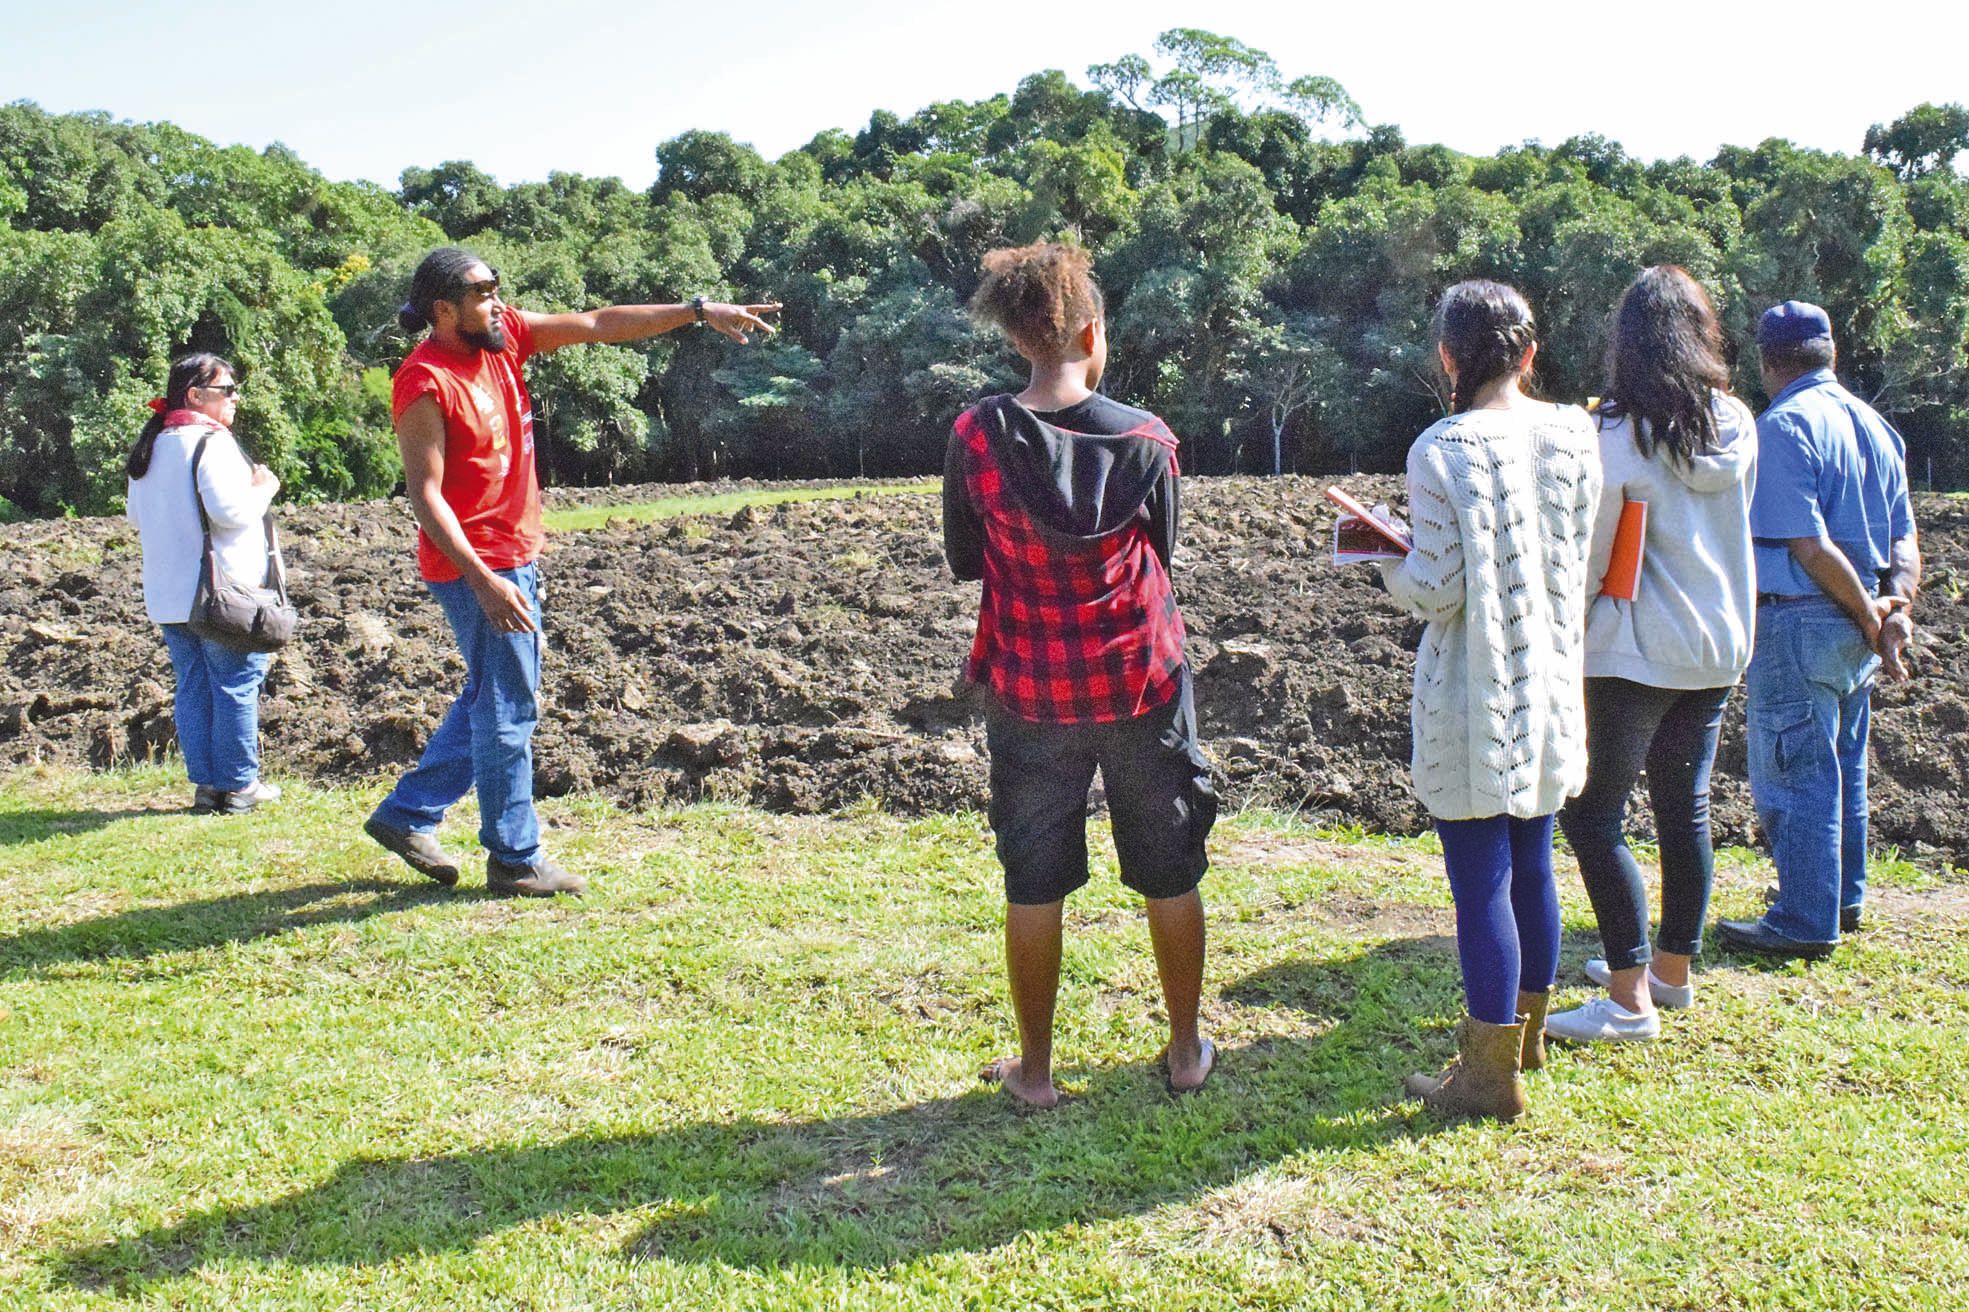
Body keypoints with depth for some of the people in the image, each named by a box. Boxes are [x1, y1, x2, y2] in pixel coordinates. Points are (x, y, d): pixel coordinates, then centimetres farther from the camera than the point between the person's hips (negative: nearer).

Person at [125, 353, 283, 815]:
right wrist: (263, 488, -6)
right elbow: (230, 509, -22)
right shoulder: (210, 442, -14)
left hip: (167, 595, 8)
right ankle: (238, 785, 6)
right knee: (236, 685, 1)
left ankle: (204, 784, 15)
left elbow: (136, 515, 21)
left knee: (192, 687, 11)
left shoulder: (149, 447, 13)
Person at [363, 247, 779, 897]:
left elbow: (600, 324, 6)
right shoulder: (426, 385, -19)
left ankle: (405, 815, 29)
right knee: (509, 708, -1)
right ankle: (515, 860, 11)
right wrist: (484, 582, -28)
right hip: (477, 566, -9)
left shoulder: (503, 335, 3)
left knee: (490, 698, 19)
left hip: (513, 554, 9)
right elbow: (424, 495, -21)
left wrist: (699, 311, 2)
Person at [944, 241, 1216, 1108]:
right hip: (1141, 685, 0)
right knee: (1170, 875, 15)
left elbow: (964, 561, 2)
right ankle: (1186, 1051, 28)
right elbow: (1161, 558, 5)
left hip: (1029, 694, 0)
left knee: (1034, 884, 11)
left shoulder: (978, 436, -9)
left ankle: (1034, 1069, 21)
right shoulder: (1147, 439, -9)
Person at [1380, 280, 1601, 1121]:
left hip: (1472, 697, -6)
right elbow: (1585, 566, 4)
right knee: (1531, 864, 19)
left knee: (1481, 879, 2)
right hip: (1550, 684, 6)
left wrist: (1384, 557, 3)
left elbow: (1438, 591, -15)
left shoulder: (1439, 452, -15)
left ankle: (1491, 1075, 11)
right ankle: (1523, 1027, 36)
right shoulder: (1573, 436, -1)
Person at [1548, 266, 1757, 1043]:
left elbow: (1585, 561, -13)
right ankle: (1672, 970, 28)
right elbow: (1728, 532, 14)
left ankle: (1629, 1000, -2)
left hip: (1635, 651, -7)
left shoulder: (1618, 435, -15)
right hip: (1718, 647, 7)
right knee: (1685, 810, 16)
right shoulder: (1738, 428, 3)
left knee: (1591, 816, -2)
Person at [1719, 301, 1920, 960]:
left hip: (1798, 621, -9)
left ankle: (1805, 922, 4)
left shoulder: (1783, 426, -15)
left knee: (1790, 774, -1)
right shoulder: (1873, 425, 11)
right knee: (1842, 768, 19)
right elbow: (1904, 537, 7)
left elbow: (1810, 545, -20)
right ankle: (1842, 898, 32)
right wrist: (1899, 610, -3)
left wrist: (1872, 618, -11)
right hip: (1855, 626, 9)